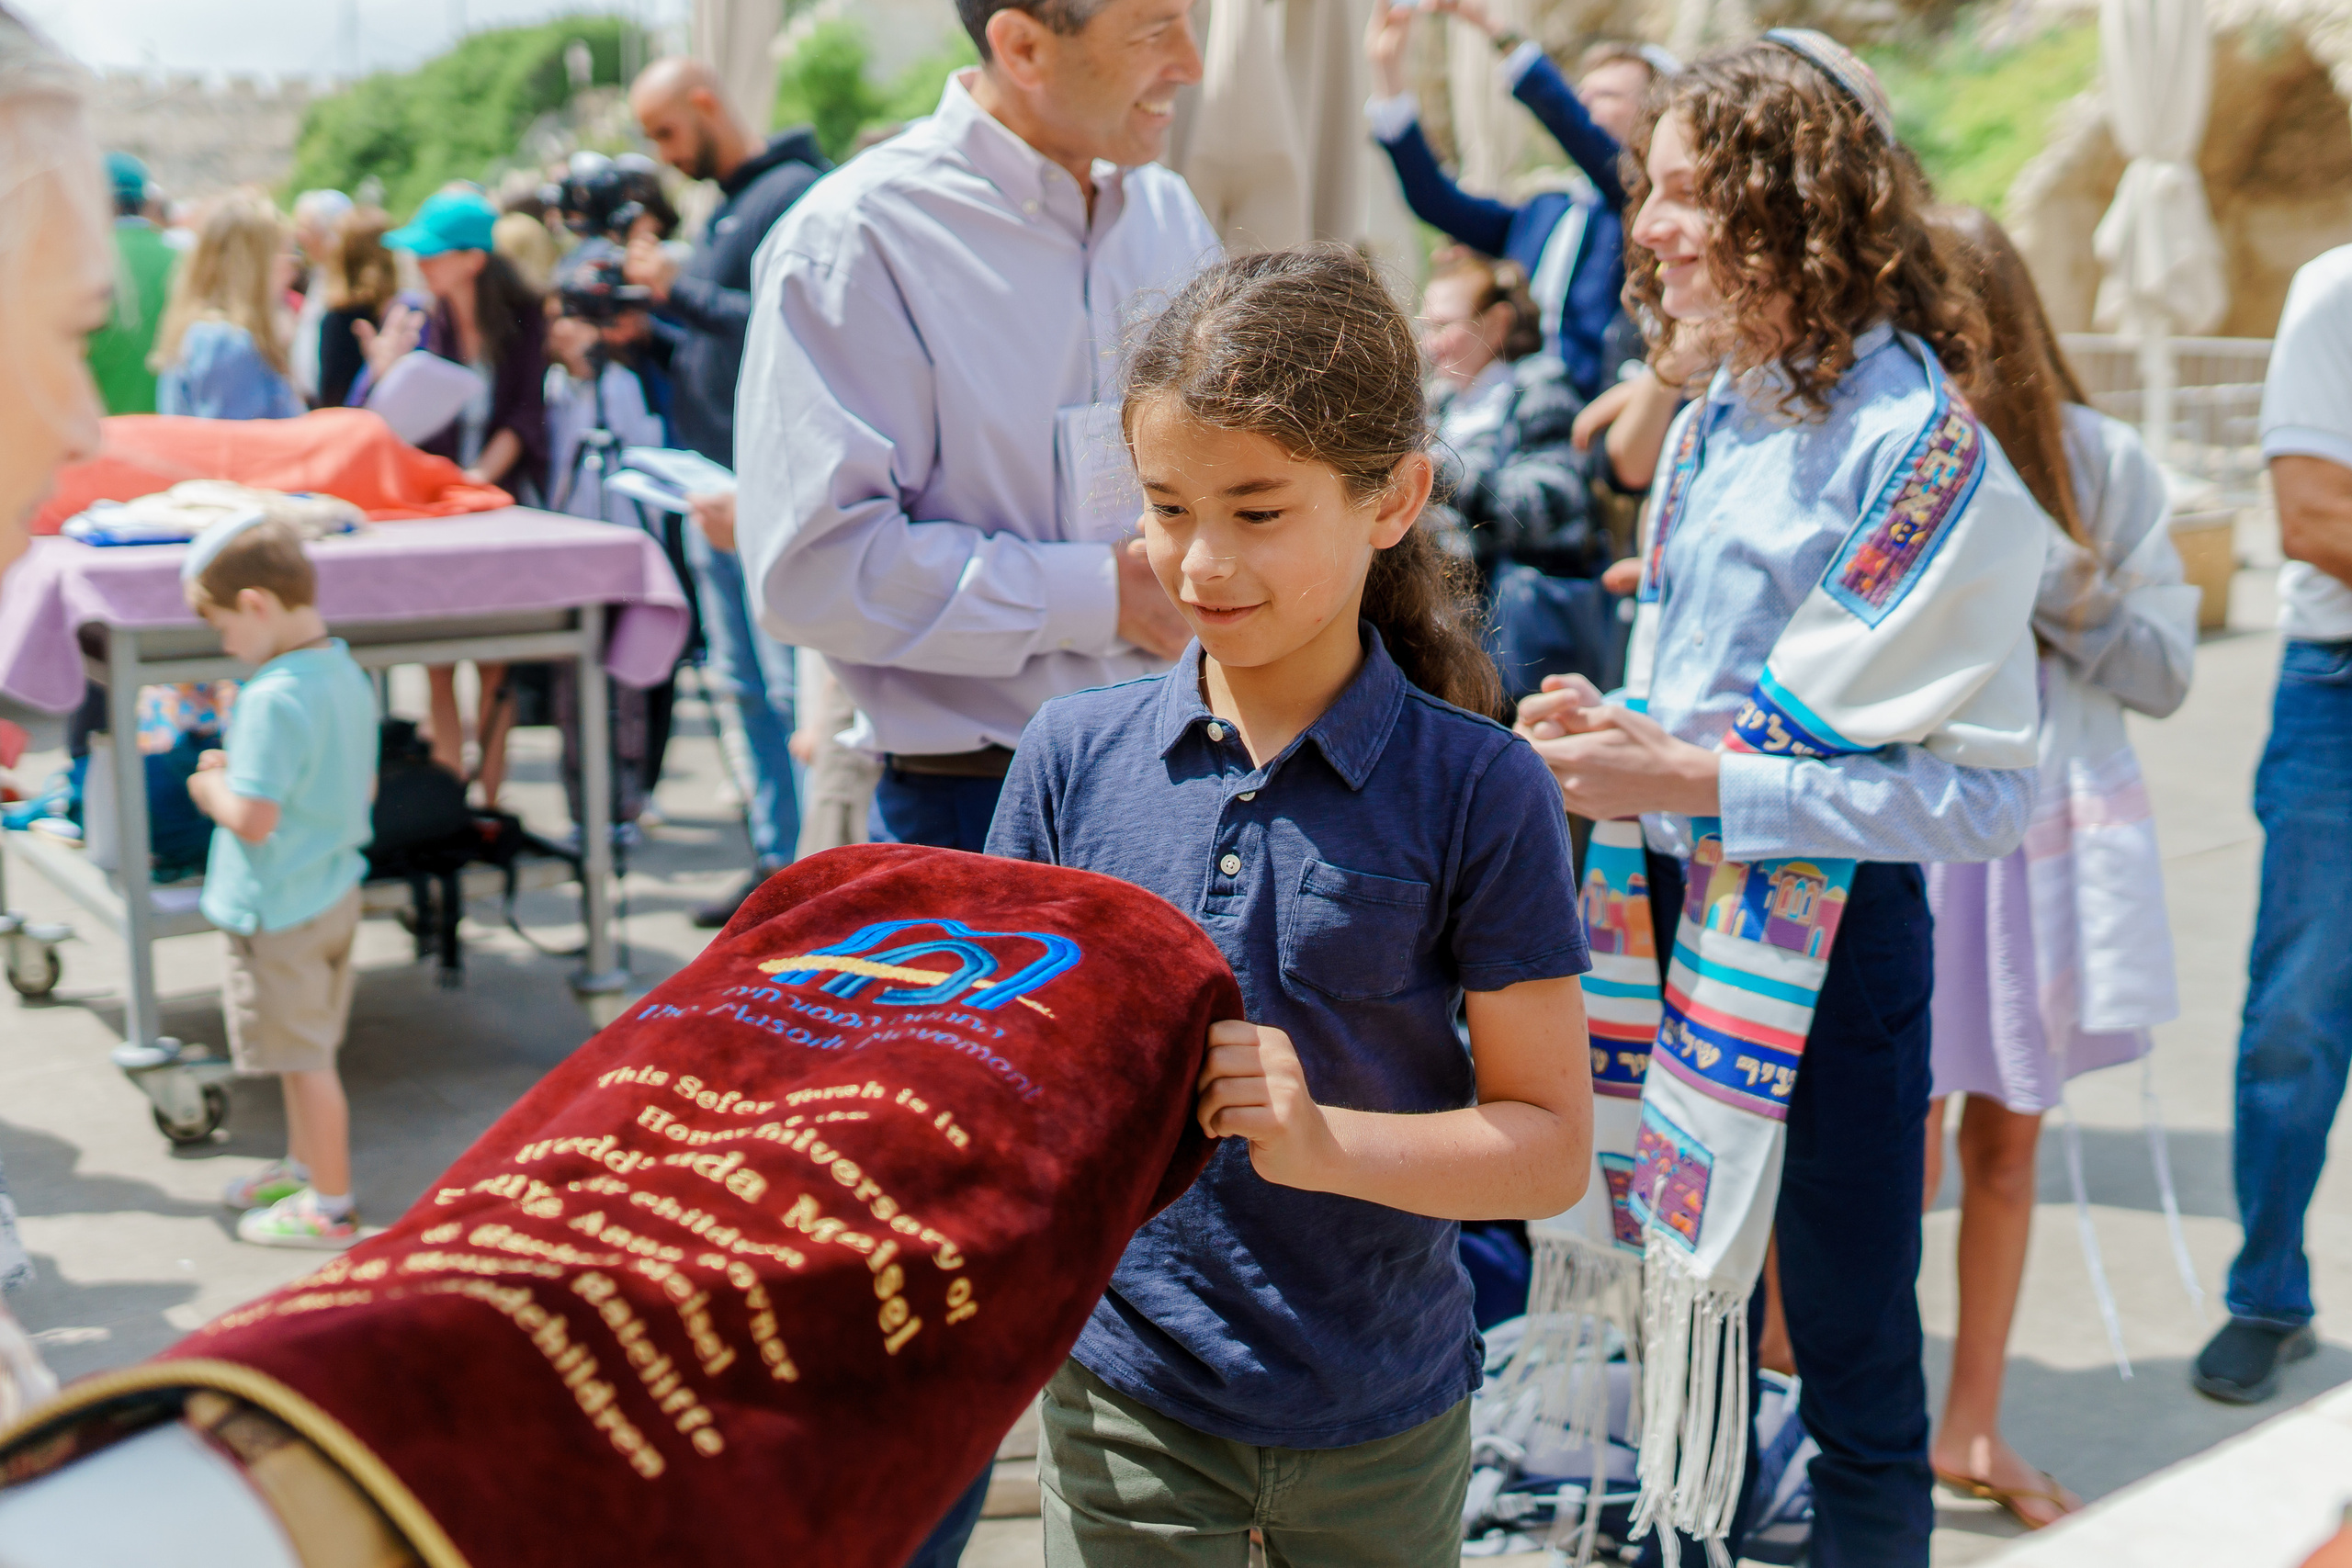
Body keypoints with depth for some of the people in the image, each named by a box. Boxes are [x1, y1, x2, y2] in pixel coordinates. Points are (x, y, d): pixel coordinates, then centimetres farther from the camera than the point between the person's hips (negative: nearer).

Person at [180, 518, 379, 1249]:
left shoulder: (273, 699, -26)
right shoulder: (347, 674, 2)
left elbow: (253, 820, -27)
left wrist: (211, 787, -7)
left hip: (277, 907, -9)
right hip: (333, 890, 9)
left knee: (304, 1055, 4)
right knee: (304, 1046, 24)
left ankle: (330, 1208, 15)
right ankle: (304, 1166, 40)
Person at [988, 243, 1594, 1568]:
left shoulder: (1480, 789, -10)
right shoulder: (1074, 756, -2)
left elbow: (1549, 1145, -9)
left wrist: (1322, 1140, -23)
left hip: (1380, 1419, -1)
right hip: (1123, 1390, 1)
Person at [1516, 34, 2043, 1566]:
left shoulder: (1919, 443, -15)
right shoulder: (1710, 424, 8)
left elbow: (1984, 792, -19)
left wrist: (1700, 781, -22)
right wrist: (1618, 732, -1)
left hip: (1830, 940, -7)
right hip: (1683, 914, 7)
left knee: (1854, 1365, 8)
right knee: (1684, 1325, 18)